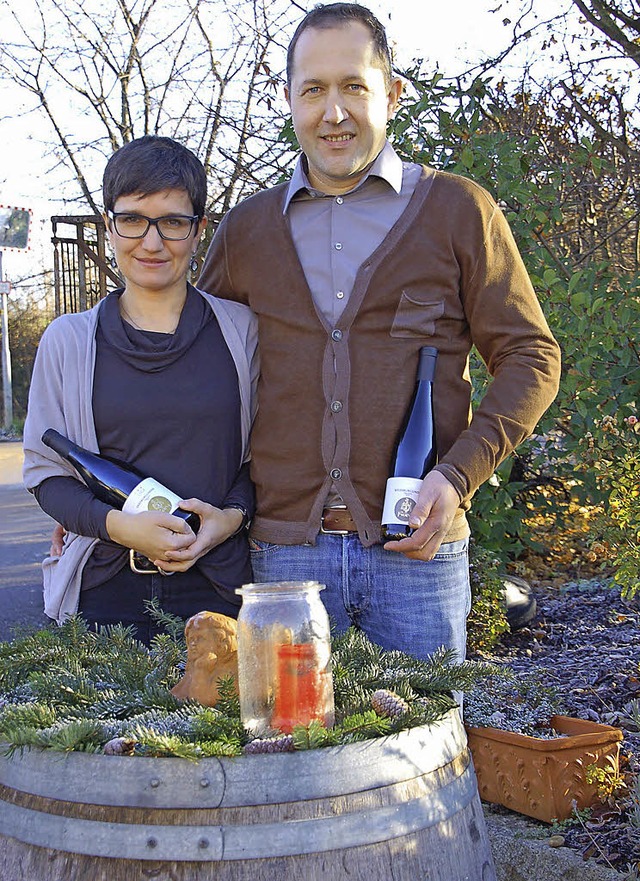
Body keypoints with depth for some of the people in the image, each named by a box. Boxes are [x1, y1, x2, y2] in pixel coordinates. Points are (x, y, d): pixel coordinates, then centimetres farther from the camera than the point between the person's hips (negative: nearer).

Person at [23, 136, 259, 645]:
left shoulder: (241, 330, 3)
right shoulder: (68, 341, 4)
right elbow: (46, 472, 4)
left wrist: (233, 516, -11)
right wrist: (117, 523, -14)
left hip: (216, 587, 0)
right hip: (104, 588, 0)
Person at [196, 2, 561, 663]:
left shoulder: (457, 209, 3)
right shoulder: (245, 230, 11)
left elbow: (530, 357, 3)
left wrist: (459, 473, -11)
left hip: (416, 543, -1)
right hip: (284, 550, 2)